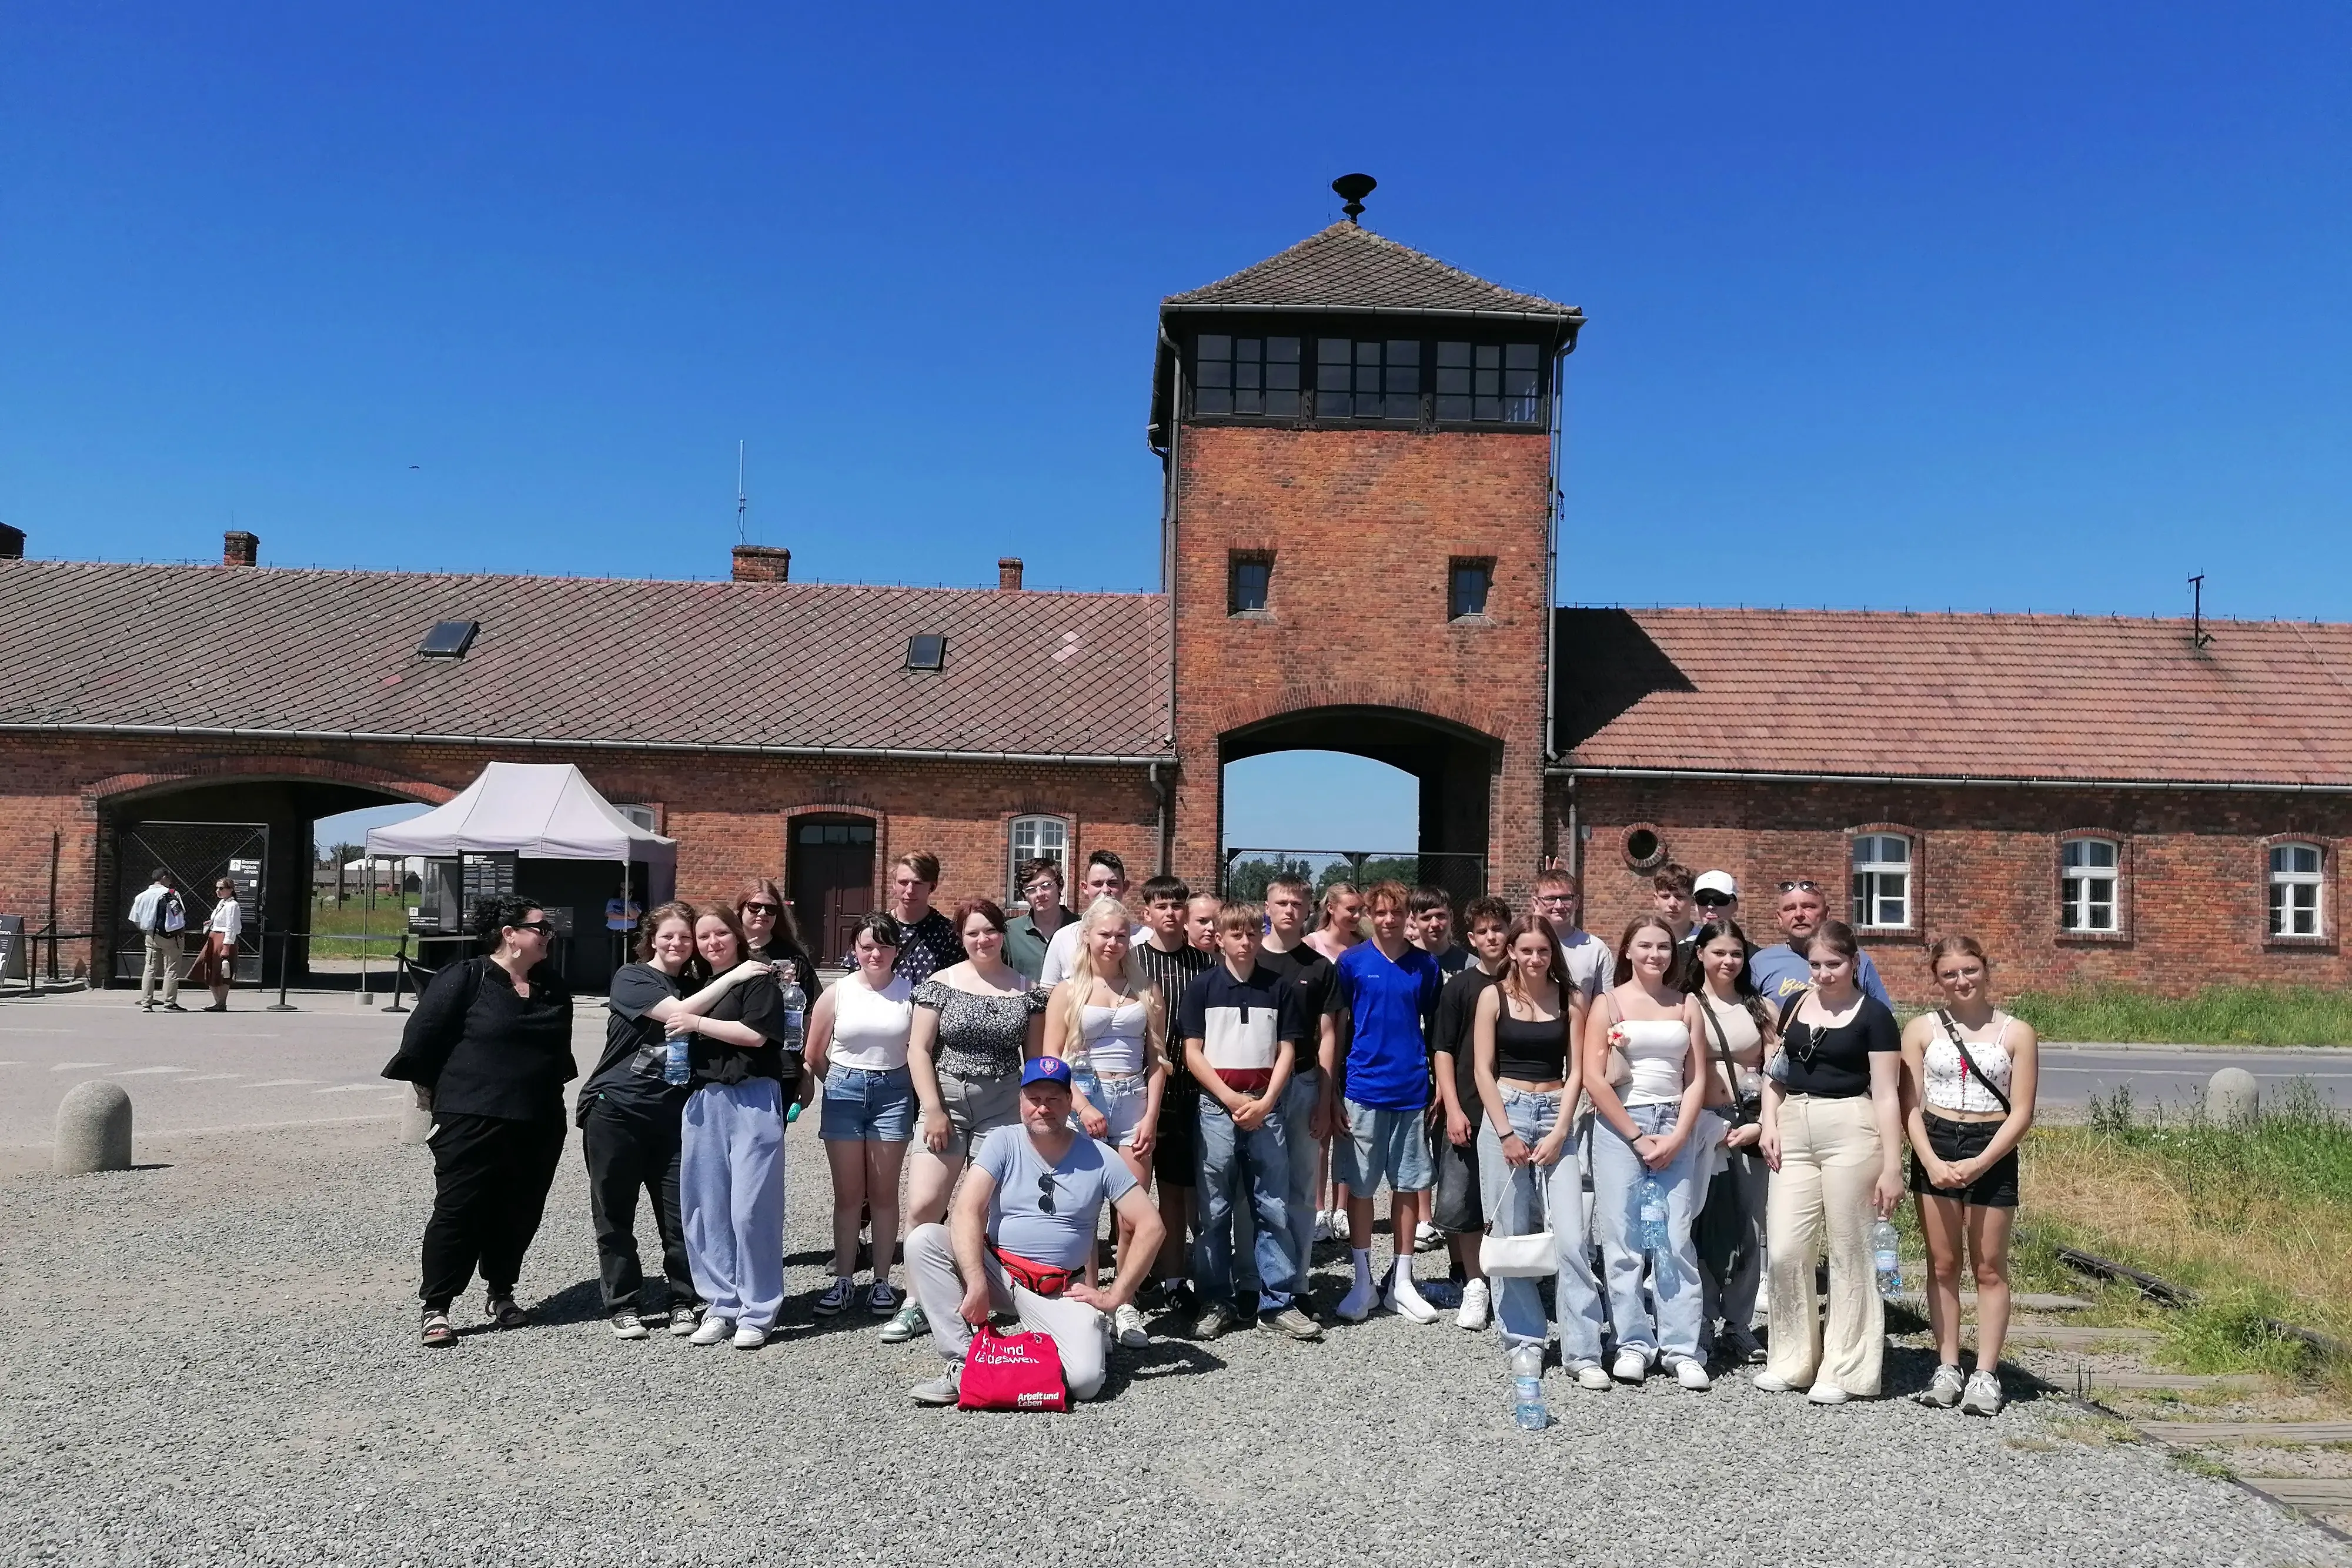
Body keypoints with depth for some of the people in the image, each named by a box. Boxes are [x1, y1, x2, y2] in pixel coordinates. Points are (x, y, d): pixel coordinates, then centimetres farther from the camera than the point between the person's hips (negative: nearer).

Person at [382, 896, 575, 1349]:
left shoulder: (552, 987, 10)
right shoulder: (465, 978, -8)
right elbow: (422, 1036, -7)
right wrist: (434, 1096, 0)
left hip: (537, 1124, 6)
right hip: (472, 1120, -6)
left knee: (519, 1214, 11)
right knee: (458, 1210, -3)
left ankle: (501, 1295, 27)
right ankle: (435, 1309, 6)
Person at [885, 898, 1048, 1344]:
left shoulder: (1028, 990, 6)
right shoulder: (940, 984, 1)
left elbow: (1036, 1057, 10)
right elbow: (918, 1049, -1)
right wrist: (933, 1109, -7)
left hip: (1005, 1106, 1)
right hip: (947, 1101, -1)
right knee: (922, 1207, -6)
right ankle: (917, 1303, 7)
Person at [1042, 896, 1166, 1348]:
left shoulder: (1145, 990, 10)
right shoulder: (1068, 991, 4)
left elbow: (1158, 1059, 8)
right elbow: (1051, 1059, -1)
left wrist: (1151, 1115, -1)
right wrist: (1082, 1105, -12)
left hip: (1133, 1102, 2)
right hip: (1082, 1101, -1)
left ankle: (1124, 1304, 10)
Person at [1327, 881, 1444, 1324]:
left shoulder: (1425, 966, 4)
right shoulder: (1352, 962, -2)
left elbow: (1434, 1029, 11)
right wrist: (1332, 1094, -3)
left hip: (1412, 1091, 2)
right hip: (1363, 1090, -2)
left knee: (1408, 1186, 8)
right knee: (1360, 1186, 5)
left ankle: (1401, 1283, 18)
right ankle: (1363, 1282, 16)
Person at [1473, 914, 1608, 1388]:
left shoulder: (1571, 999, 5)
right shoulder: (1493, 996, 2)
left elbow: (1576, 1070, 3)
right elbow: (1482, 1069, -1)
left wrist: (1559, 1133, -7)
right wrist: (1506, 1133, -8)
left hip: (1557, 1117, 1)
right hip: (1505, 1113, 0)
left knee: (1571, 1237, -7)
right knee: (1510, 1235, 2)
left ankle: (1582, 1353, -2)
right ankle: (1522, 1340, 15)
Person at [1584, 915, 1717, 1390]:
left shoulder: (1687, 1005, 11)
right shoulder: (1608, 1003, 3)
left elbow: (1696, 1080, 8)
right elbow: (1593, 1079, -5)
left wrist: (1676, 1138, -5)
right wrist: (1638, 1137, -7)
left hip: (1677, 1128, 2)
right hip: (1619, 1127, -2)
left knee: (1675, 1240, -2)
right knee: (1623, 1239, -1)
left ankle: (1682, 1350, 4)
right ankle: (1633, 1343, 9)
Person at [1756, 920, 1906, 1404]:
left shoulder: (1873, 1015, -3)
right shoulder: (1794, 1006, 11)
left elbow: (1886, 1095, -6)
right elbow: (1775, 1073, 18)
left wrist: (1892, 1167, -10)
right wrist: (1769, 1124, 3)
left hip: (1850, 1133, -5)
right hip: (1795, 1133, 5)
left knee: (1848, 1254, 4)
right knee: (1784, 1253, 3)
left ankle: (1844, 1369, 14)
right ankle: (1791, 1359, 19)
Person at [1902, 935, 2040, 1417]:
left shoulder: (2017, 1033, 0)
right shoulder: (1921, 1029, 4)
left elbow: (2021, 1114, -3)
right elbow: (1911, 1105, 0)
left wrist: (1978, 1164, -14)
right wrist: (1932, 1161, -13)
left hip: (1992, 1152, -1)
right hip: (1934, 1149, 2)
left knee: (1989, 1267, 4)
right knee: (1942, 1264, 6)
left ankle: (1986, 1375, 9)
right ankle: (1947, 1368, 14)